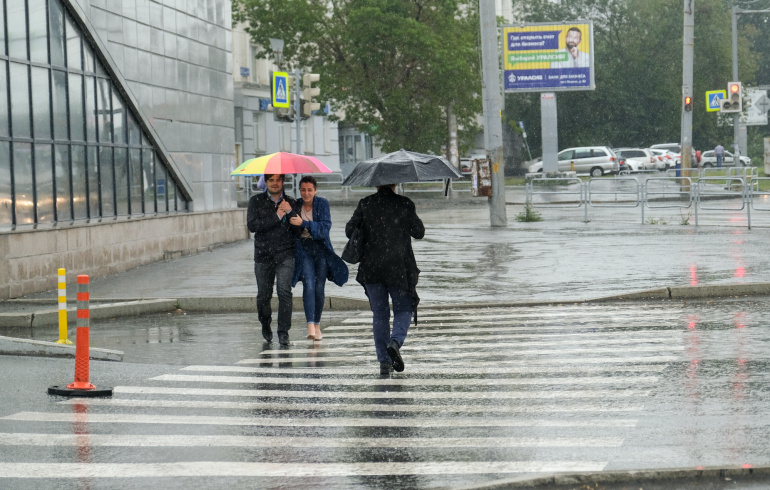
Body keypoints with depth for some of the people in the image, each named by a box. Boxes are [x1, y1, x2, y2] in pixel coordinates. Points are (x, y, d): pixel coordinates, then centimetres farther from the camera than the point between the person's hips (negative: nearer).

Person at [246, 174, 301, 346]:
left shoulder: (291, 203, 7)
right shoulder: (256, 201, 4)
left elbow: (299, 231, 0)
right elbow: (252, 225, -12)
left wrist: (289, 212, -13)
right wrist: (276, 217, -14)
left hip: (285, 255, -1)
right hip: (263, 255, 1)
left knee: (284, 291, -16)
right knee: (263, 295, 8)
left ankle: (283, 332, -13)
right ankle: (265, 324, 36)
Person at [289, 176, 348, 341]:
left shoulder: (322, 204, -4)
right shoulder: (296, 205, 2)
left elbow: (325, 227, -18)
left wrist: (304, 223, -27)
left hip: (321, 249, 0)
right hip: (303, 250, 0)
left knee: (319, 288, 2)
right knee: (308, 285, -16)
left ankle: (317, 324, 19)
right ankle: (310, 326, -26)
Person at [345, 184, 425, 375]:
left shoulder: (365, 204, 0)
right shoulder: (404, 204, -4)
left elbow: (349, 230, 0)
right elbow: (419, 232, 2)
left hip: (371, 268, 2)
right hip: (399, 266, -2)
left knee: (379, 314, 9)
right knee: (403, 309, 11)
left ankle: (384, 361, 5)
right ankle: (395, 341, -17)